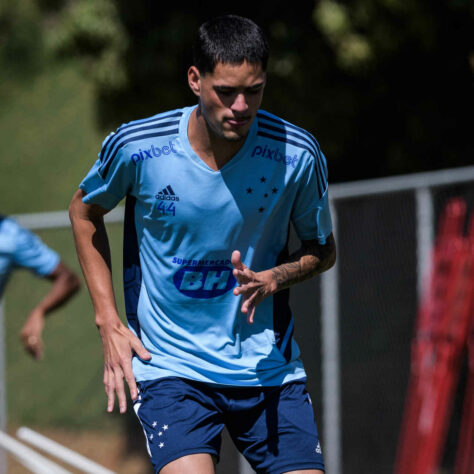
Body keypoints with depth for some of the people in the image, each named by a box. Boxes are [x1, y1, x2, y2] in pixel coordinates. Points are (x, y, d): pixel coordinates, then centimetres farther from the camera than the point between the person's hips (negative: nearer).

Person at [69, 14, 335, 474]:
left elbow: (322, 249, 9)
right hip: (169, 364, -2)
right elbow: (84, 212, 10)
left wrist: (271, 279, -13)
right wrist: (108, 321, 3)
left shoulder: (297, 155, -9)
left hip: (267, 366, 2)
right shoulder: (135, 148, -11)